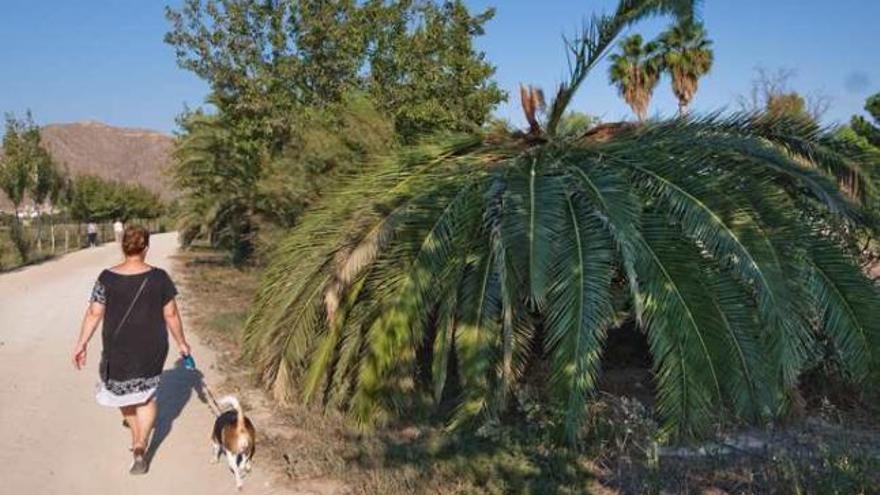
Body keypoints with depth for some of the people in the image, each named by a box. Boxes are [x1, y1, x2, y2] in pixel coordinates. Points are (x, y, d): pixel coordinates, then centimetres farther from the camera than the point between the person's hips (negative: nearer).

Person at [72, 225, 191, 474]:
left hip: (118, 348, 0)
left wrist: (82, 343, 3)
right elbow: (171, 315, -7)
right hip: (152, 348, 0)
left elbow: (93, 313, -8)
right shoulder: (159, 277, -12)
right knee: (147, 394, 19)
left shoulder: (107, 278, -11)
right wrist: (181, 342, 5)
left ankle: (137, 438, 40)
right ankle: (140, 447, 4)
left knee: (122, 390, 26)